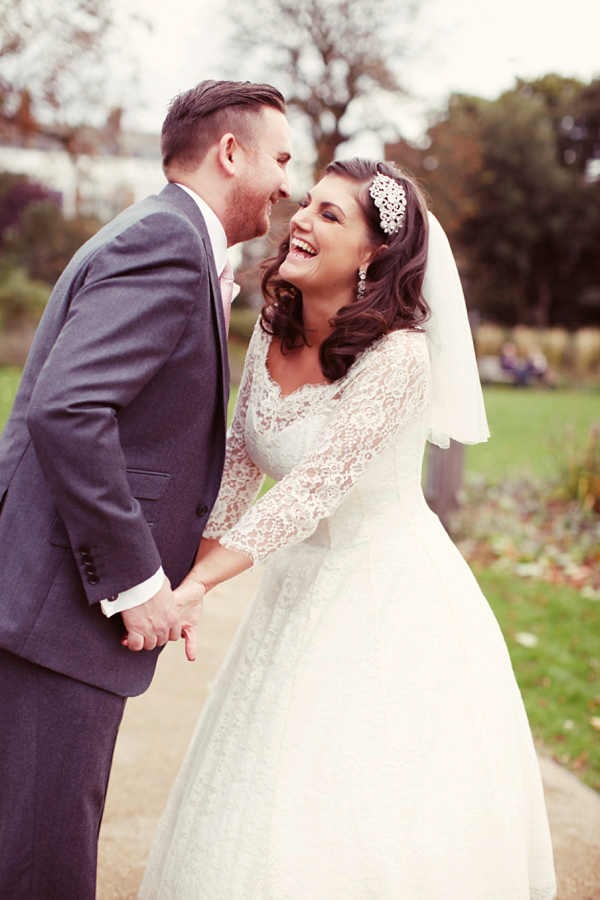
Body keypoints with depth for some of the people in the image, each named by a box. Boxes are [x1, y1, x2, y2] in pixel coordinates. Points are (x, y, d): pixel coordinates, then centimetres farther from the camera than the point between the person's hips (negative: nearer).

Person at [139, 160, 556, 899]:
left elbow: (315, 487, -26)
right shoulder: (274, 331, -1)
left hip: (391, 595, -7)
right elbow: (240, 460, 3)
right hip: (302, 584, 7)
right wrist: (190, 575, -5)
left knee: (387, 819, 1)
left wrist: (196, 583, -28)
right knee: (262, 806, 15)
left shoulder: (397, 354, -23)